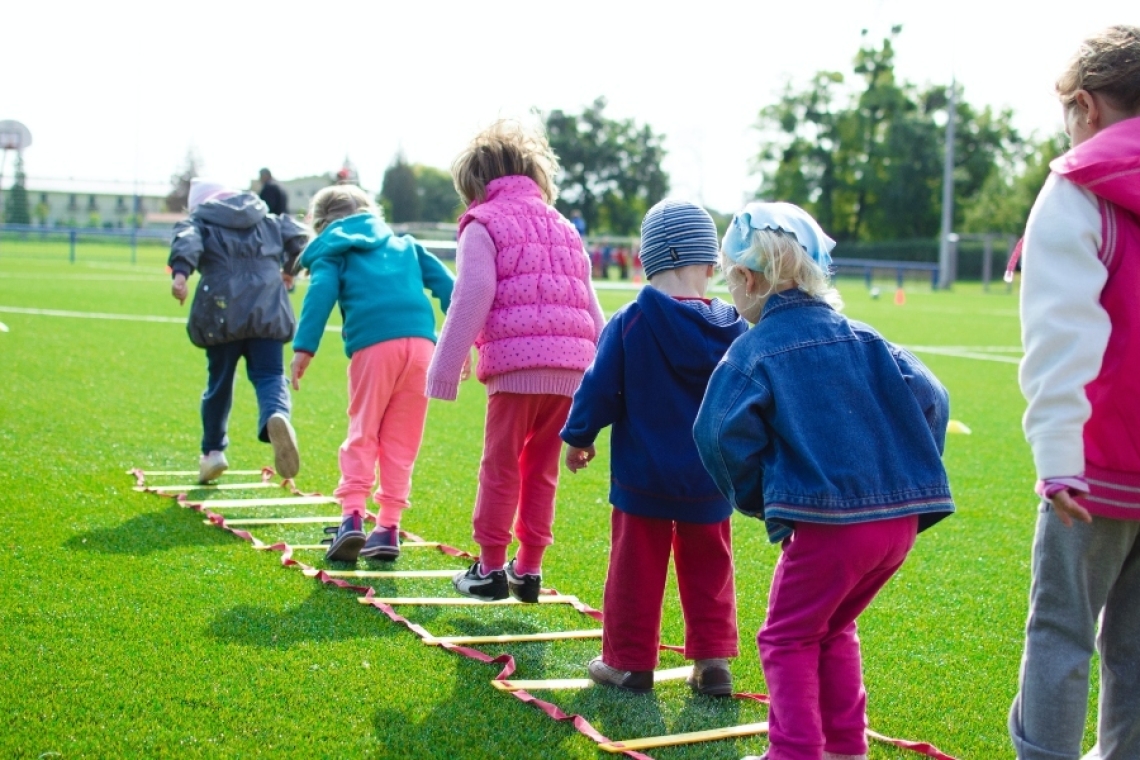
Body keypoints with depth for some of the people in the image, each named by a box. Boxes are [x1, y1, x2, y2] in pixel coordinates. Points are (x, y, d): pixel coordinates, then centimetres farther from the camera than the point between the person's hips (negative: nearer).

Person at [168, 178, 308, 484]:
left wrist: (180, 271, -27)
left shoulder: (199, 222, 13)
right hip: (268, 312, 1)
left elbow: (187, 241, -9)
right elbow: (298, 237, 12)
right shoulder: (269, 221, 22)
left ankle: (213, 450, 22)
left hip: (222, 314, -1)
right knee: (269, 376, -2)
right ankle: (276, 416, -36)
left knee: (219, 382, 14)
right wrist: (290, 267, 30)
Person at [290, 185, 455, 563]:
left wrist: (303, 348, -8)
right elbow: (445, 284, 20)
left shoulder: (332, 252, 17)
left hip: (373, 346, -3)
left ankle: (352, 515, -8)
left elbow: (321, 294, -1)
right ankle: (388, 527, 8)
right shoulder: (404, 244, 29)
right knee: (401, 440, 9)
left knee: (362, 434, 6)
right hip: (421, 342, 3)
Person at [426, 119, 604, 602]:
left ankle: (490, 568, 10)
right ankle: (529, 570, 16)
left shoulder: (483, 225, 4)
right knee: (541, 469, 13)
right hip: (571, 368, 6)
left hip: (516, 363, -6)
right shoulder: (564, 228, 24)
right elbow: (590, 308, 22)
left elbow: (471, 302, -6)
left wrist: (444, 371, -4)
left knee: (501, 466, 4)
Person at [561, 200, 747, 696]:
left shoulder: (629, 323, -13)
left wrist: (578, 438, 7)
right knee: (708, 570, 15)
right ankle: (713, 661, 15)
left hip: (642, 475, -3)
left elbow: (599, 389, -8)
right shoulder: (732, 330, -4)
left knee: (636, 568, 8)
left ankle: (629, 662, 16)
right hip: (709, 480, 3)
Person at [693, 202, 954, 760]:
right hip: (901, 518, 6)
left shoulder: (753, 351, -4)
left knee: (788, 639, 11)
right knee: (833, 630, 24)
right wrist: (908, 477, 13)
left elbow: (724, 435, -15)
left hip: (826, 522, -6)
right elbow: (928, 398, 4)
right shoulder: (862, 338, 11)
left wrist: (755, 499, 1)